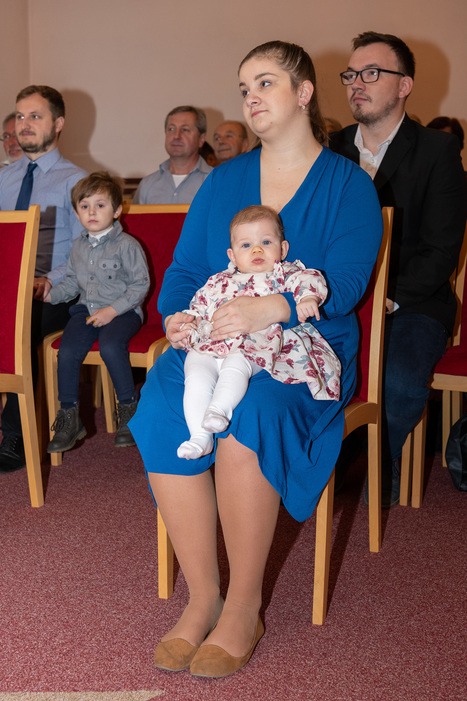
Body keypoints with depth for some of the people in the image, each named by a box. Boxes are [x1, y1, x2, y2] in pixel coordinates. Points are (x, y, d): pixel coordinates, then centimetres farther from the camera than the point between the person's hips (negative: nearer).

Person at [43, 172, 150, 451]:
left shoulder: (127, 245, -6)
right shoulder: (79, 245, 13)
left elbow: (140, 284, -8)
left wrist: (112, 310, -16)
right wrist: (50, 294, 6)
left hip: (123, 311, -5)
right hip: (87, 309, 5)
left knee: (110, 346, -33)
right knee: (67, 350, -18)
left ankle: (129, 408, -12)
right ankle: (69, 418, -3)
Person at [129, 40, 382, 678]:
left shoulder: (348, 185, 4)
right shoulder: (224, 179, 17)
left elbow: (346, 281, -11)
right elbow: (185, 266, 12)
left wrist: (272, 308, -28)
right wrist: (177, 316, -10)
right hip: (213, 341, 4)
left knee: (246, 418, -36)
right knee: (162, 412, -28)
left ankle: (243, 609, -18)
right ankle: (202, 599, -16)